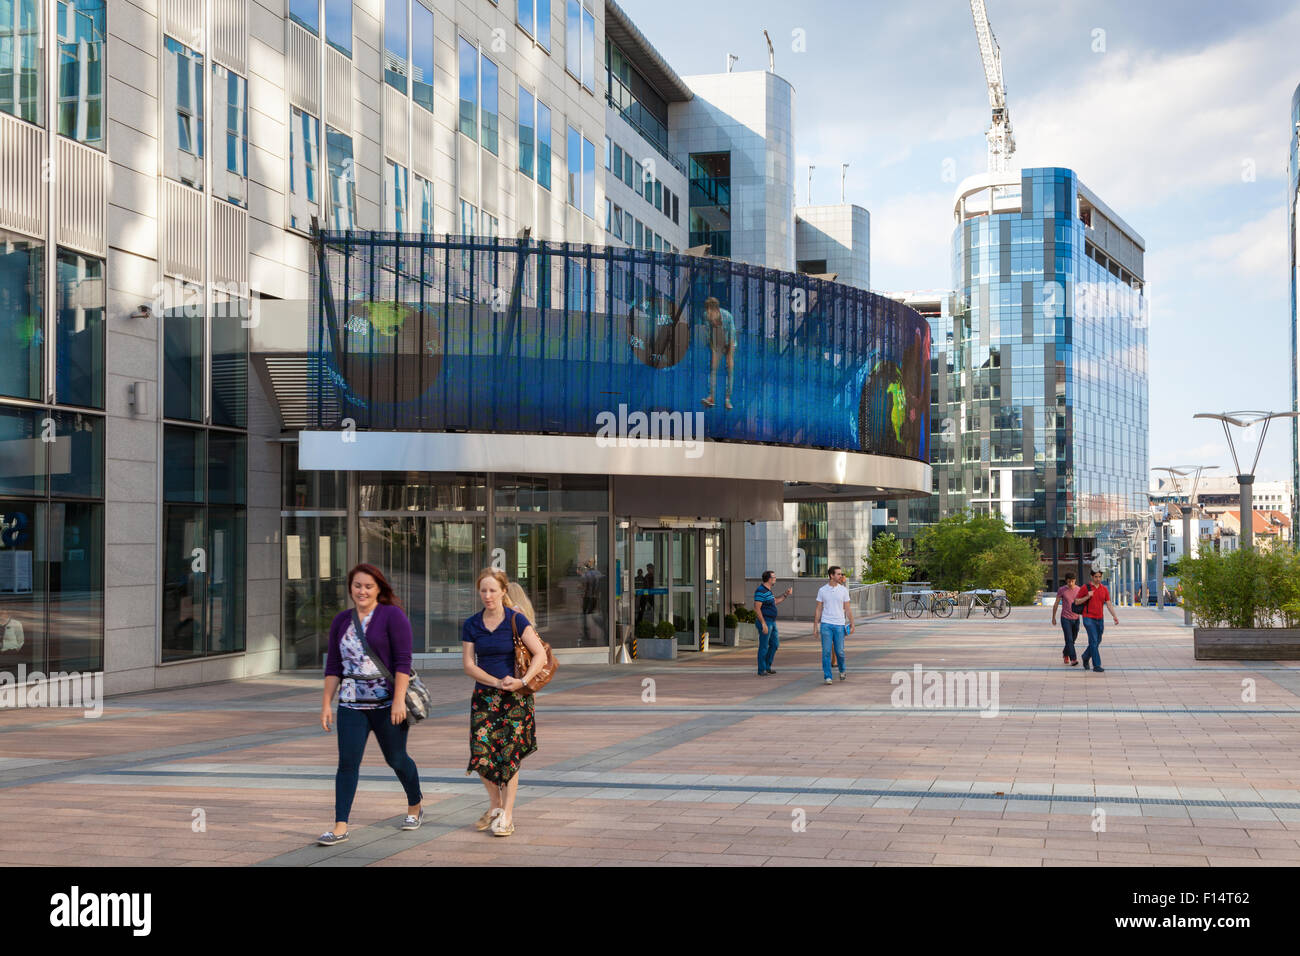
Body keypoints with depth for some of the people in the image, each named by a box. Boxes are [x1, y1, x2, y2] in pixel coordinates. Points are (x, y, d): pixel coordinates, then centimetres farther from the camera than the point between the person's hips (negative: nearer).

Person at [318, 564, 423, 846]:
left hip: (386, 703, -4)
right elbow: (333, 666, 14)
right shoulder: (342, 620, 11)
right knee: (347, 762, -6)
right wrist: (326, 703, 8)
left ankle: (415, 806, 34)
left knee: (396, 759, 9)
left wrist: (399, 700, -18)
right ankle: (340, 827, -6)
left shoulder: (392, 616, -5)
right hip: (351, 704, 4)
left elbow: (403, 661, -11)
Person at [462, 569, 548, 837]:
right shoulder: (471, 625, 4)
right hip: (484, 695, 3)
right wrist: (498, 682, -13)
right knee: (481, 754, -6)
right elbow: (469, 664, 0)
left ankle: (507, 816, 4)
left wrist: (522, 681, -22)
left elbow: (540, 654, -10)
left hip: (515, 697, -3)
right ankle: (495, 805, 18)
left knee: (508, 754, -4)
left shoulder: (516, 620, -5)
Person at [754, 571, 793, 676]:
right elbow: (757, 608, -22)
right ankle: (762, 670, 5)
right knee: (764, 647, -3)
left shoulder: (768, 590, 14)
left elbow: (775, 601, 29)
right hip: (765, 622, -10)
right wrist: (763, 624, -24)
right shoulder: (760, 591, -17)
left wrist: (786, 595, 17)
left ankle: (767, 666, 25)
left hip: (772, 622, 10)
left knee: (775, 644, 14)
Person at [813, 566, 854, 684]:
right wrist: (815, 626, 4)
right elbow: (819, 609, 7)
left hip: (839, 625, 0)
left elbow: (847, 609, 7)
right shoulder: (822, 590, 3)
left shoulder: (843, 590, 4)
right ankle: (827, 676, 1)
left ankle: (842, 670, 29)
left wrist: (852, 624, 3)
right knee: (826, 651, -4)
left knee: (839, 651, 2)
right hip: (826, 624, 0)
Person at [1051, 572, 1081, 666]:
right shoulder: (1061, 590, -7)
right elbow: (1056, 604, 1)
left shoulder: (1079, 590, -1)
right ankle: (1073, 659, -18)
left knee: (1072, 640, 14)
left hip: (1076, 619, 3)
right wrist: (1053, 618, 5)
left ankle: (1065, 654, 39)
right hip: (1065, 619, -3)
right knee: (1069, 640, -15)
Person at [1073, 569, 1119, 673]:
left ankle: (1086, 657, 37)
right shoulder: (1085, 588, -5)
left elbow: (1109, 604, 4)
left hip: (1100, 619, 5)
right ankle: (1096, 665, -10)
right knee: (1093, 641, -12)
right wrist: (1087, 597, -16)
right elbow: (1076, 602, -2)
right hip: (1089, 618, -5)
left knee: (1097, 641, 13)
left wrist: (1115, 616, -9)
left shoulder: (1104, 589, 7)